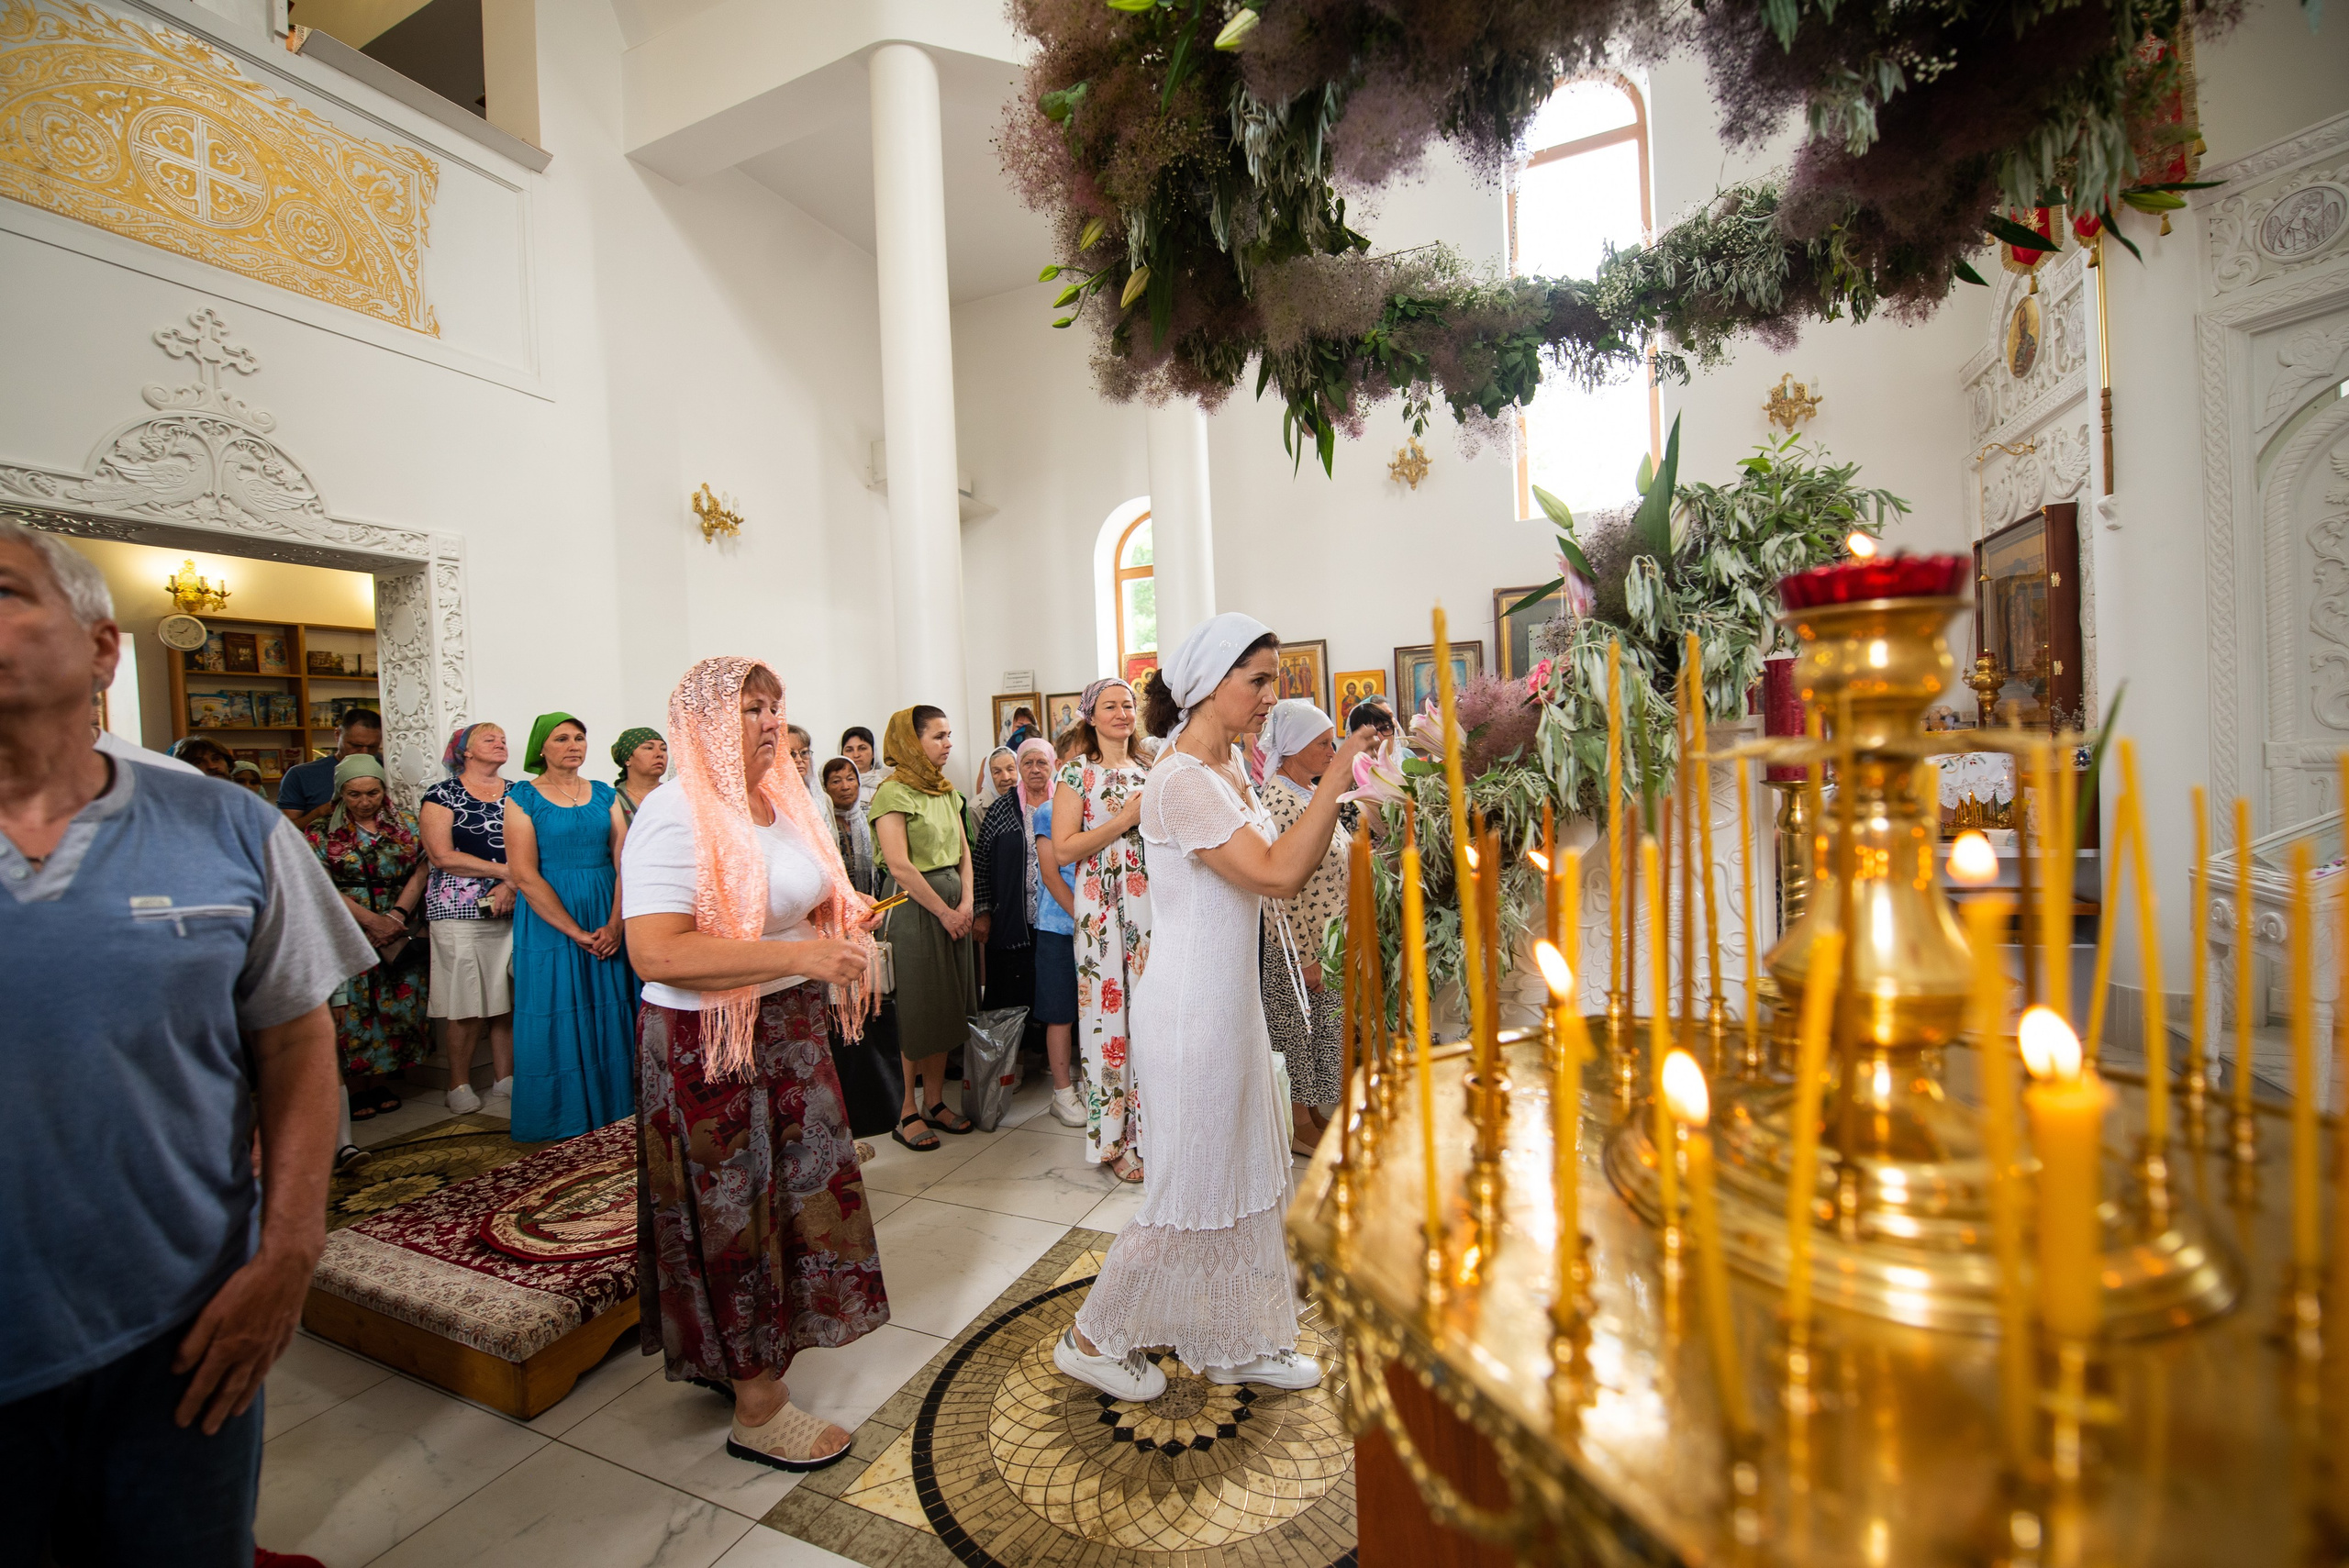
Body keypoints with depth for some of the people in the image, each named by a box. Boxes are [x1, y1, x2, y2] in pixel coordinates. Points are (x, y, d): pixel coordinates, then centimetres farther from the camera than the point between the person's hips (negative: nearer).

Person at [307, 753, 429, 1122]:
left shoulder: (406, 825, 6)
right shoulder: (322, 833, 3)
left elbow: (420, 871, -1)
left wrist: (396, 916, -13)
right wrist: (371, 920, -14)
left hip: (398, 935, 1)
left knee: (398, 1005, 3)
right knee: (348, 1009, -1)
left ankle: (380, 1080, 17)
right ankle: (355, 1087, 11)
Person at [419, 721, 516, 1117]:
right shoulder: (441, 796, 4)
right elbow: (442, 855, -7)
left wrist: (510, 886, -10)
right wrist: (507, 870, -10)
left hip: (511, 910, 3)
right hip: (459, 910, -3)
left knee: (508, 1002, 3)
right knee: (468, 1006, -2)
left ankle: (504, 1085, 12)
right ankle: (459, 1085, 14)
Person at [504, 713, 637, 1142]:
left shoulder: (605, 794, 8)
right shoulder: (522, 797, -3)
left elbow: (624, 861, 1)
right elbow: (525, 876, -10)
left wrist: (615, 924, -12)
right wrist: (576, 932, -14)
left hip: (609, 921, 3)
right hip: (550, 923, -3)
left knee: (608, 1015, 7)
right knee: (557, 1019, 3)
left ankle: (611, 1115, 20)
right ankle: (560, 1127, 18)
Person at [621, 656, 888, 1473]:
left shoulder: (782, 800, 8)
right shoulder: (676, 815, -19)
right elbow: (655, 952, -28)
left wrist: (841, 914, 1)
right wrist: (799, 954, -32)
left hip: (788, 1028, 8)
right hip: (707, 1045, -8)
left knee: (794, 1196, 18)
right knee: (735, 1215, 6)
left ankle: (736, 1353, 41)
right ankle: (758, 1410, 25)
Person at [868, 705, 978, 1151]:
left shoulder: (946, 791, 12)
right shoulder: (893, 793, -12)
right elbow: (899, 866, -19)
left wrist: (966, 902, -2)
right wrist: (944, 911, -13)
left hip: (954, 907, 8)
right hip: (914, 908, -7)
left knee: (947, 1008, 12)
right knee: (914, 1010, 1)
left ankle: (935, 1102, 25)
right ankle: (906, 1112, 15)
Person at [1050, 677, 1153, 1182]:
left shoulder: (1147, 770, 14)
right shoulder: (1077, 773, -2)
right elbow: (1063, 849, -11)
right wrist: (1125, 819, -14)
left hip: (1151, 899, 5)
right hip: (1103, 903, -4)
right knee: (1110, 1011, 0)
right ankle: (1117, 1139, 15)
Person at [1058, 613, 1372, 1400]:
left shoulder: (1231, 768, 8)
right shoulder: (1181, 779, -22)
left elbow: (1283, 865, 12)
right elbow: (1279, 874, -28)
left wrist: (1337, 795, 3)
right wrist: (1339, 774, -24)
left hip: (1231, 999, 9)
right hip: (1192, 1009, -9)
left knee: (1247, 1175, 20)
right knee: (1191, 1187, 7)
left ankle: (1236, 1343, 40)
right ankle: (1094, 1338, 31)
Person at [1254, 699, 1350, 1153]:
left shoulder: (1311, 791, 8)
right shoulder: (1279, 801, -22)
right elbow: (1283, 890, -24)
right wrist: (1305, 957, -21)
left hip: (1329, 939, 9)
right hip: (1300, 944, -9)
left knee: (1321, 1030, 19)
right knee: (1301, 1032, 7)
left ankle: (1311, 1114, 35)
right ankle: (1300, 1127, 24)